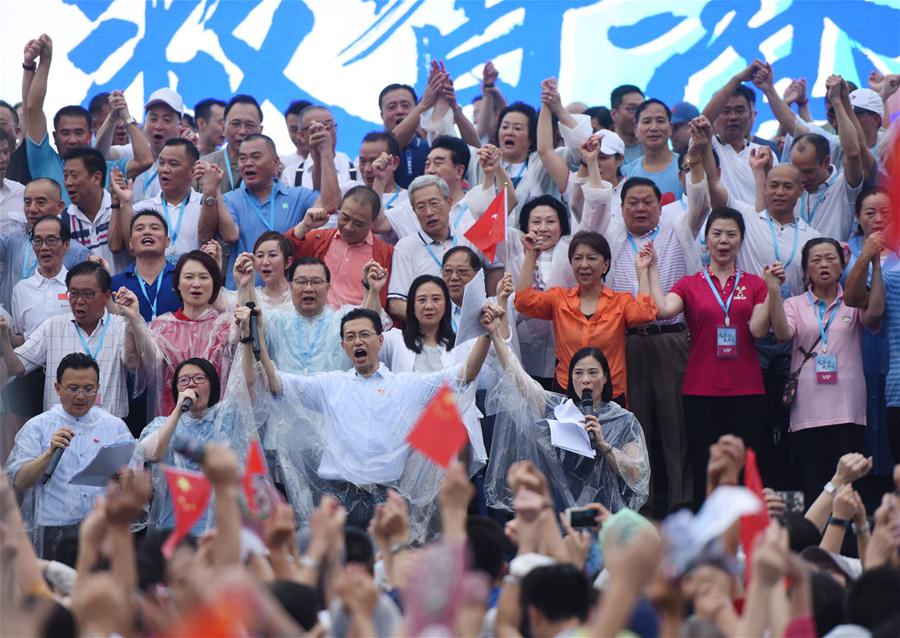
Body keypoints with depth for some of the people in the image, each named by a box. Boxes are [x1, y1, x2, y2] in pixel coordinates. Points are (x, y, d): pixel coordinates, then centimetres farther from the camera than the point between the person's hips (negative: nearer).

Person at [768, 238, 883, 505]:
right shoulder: (795, 305, 11)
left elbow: (874, 314, -12)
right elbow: (783, 334, -8)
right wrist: (774, 292, -16)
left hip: (847, 410, 0)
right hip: (807, 410, 0)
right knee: (811, 486, -1)